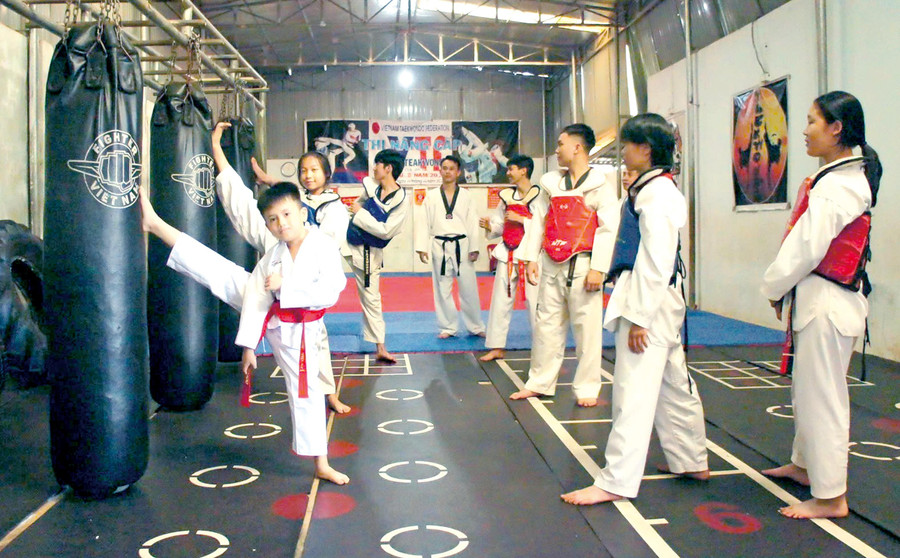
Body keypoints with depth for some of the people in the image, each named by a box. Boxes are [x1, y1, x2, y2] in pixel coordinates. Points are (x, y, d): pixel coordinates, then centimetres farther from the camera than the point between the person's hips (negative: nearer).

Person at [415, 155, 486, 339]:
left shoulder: (466, 196, 4)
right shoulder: (431, 196, 5)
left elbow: (473, 222, 2)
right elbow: (423, 222, 3)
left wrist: (474, 248, -4)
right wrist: (422, 247, -5)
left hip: (461, 246, 0)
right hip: (440, 246, 1)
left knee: (469, 288, 3)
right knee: (442, 289, 6)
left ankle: (476, 327, 17)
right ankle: (447, 327, 18)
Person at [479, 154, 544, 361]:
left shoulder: (539, 196, -7)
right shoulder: (507, 196, 9)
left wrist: (521, 219, -18)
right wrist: (489, 226, -5)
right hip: (508, 254, 6)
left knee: (535, 301, -2)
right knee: (500, 300, 9)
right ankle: (497, 347, 19)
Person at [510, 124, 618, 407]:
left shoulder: (600, 186, -4)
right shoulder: (551, 182, 12)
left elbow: (608, 229, -9)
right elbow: (540, 221, 14)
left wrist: (598, 268, -15)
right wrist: (531, 258, 7)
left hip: (582, 265, -5)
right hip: (552, 265, 5)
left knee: (587, 326, 0)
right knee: (546, 322, 11)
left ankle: (587, 388, 13)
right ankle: (539, 383, 23)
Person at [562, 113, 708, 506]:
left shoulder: (657, 193, -17)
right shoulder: (652, 188, 14)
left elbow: (656, 262, -22)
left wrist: (639, 317, -22)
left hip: (650, 301, -11)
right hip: (657, 301, 11)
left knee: (633, 392, -7)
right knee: (674, 384, 19)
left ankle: (616, 482, 0)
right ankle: (691, 461, 33)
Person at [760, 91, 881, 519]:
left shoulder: (836, 185, -20)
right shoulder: (851, 176, 13)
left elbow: (806, 246, -21)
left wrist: (774, 286, -6)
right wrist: (783, 285, 11)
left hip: (827, 303, -10)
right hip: (827, 298, 10)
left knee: (821, 396, -2)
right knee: (810, 389, 22)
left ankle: (830, 497, 9)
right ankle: (806, 465, 39)